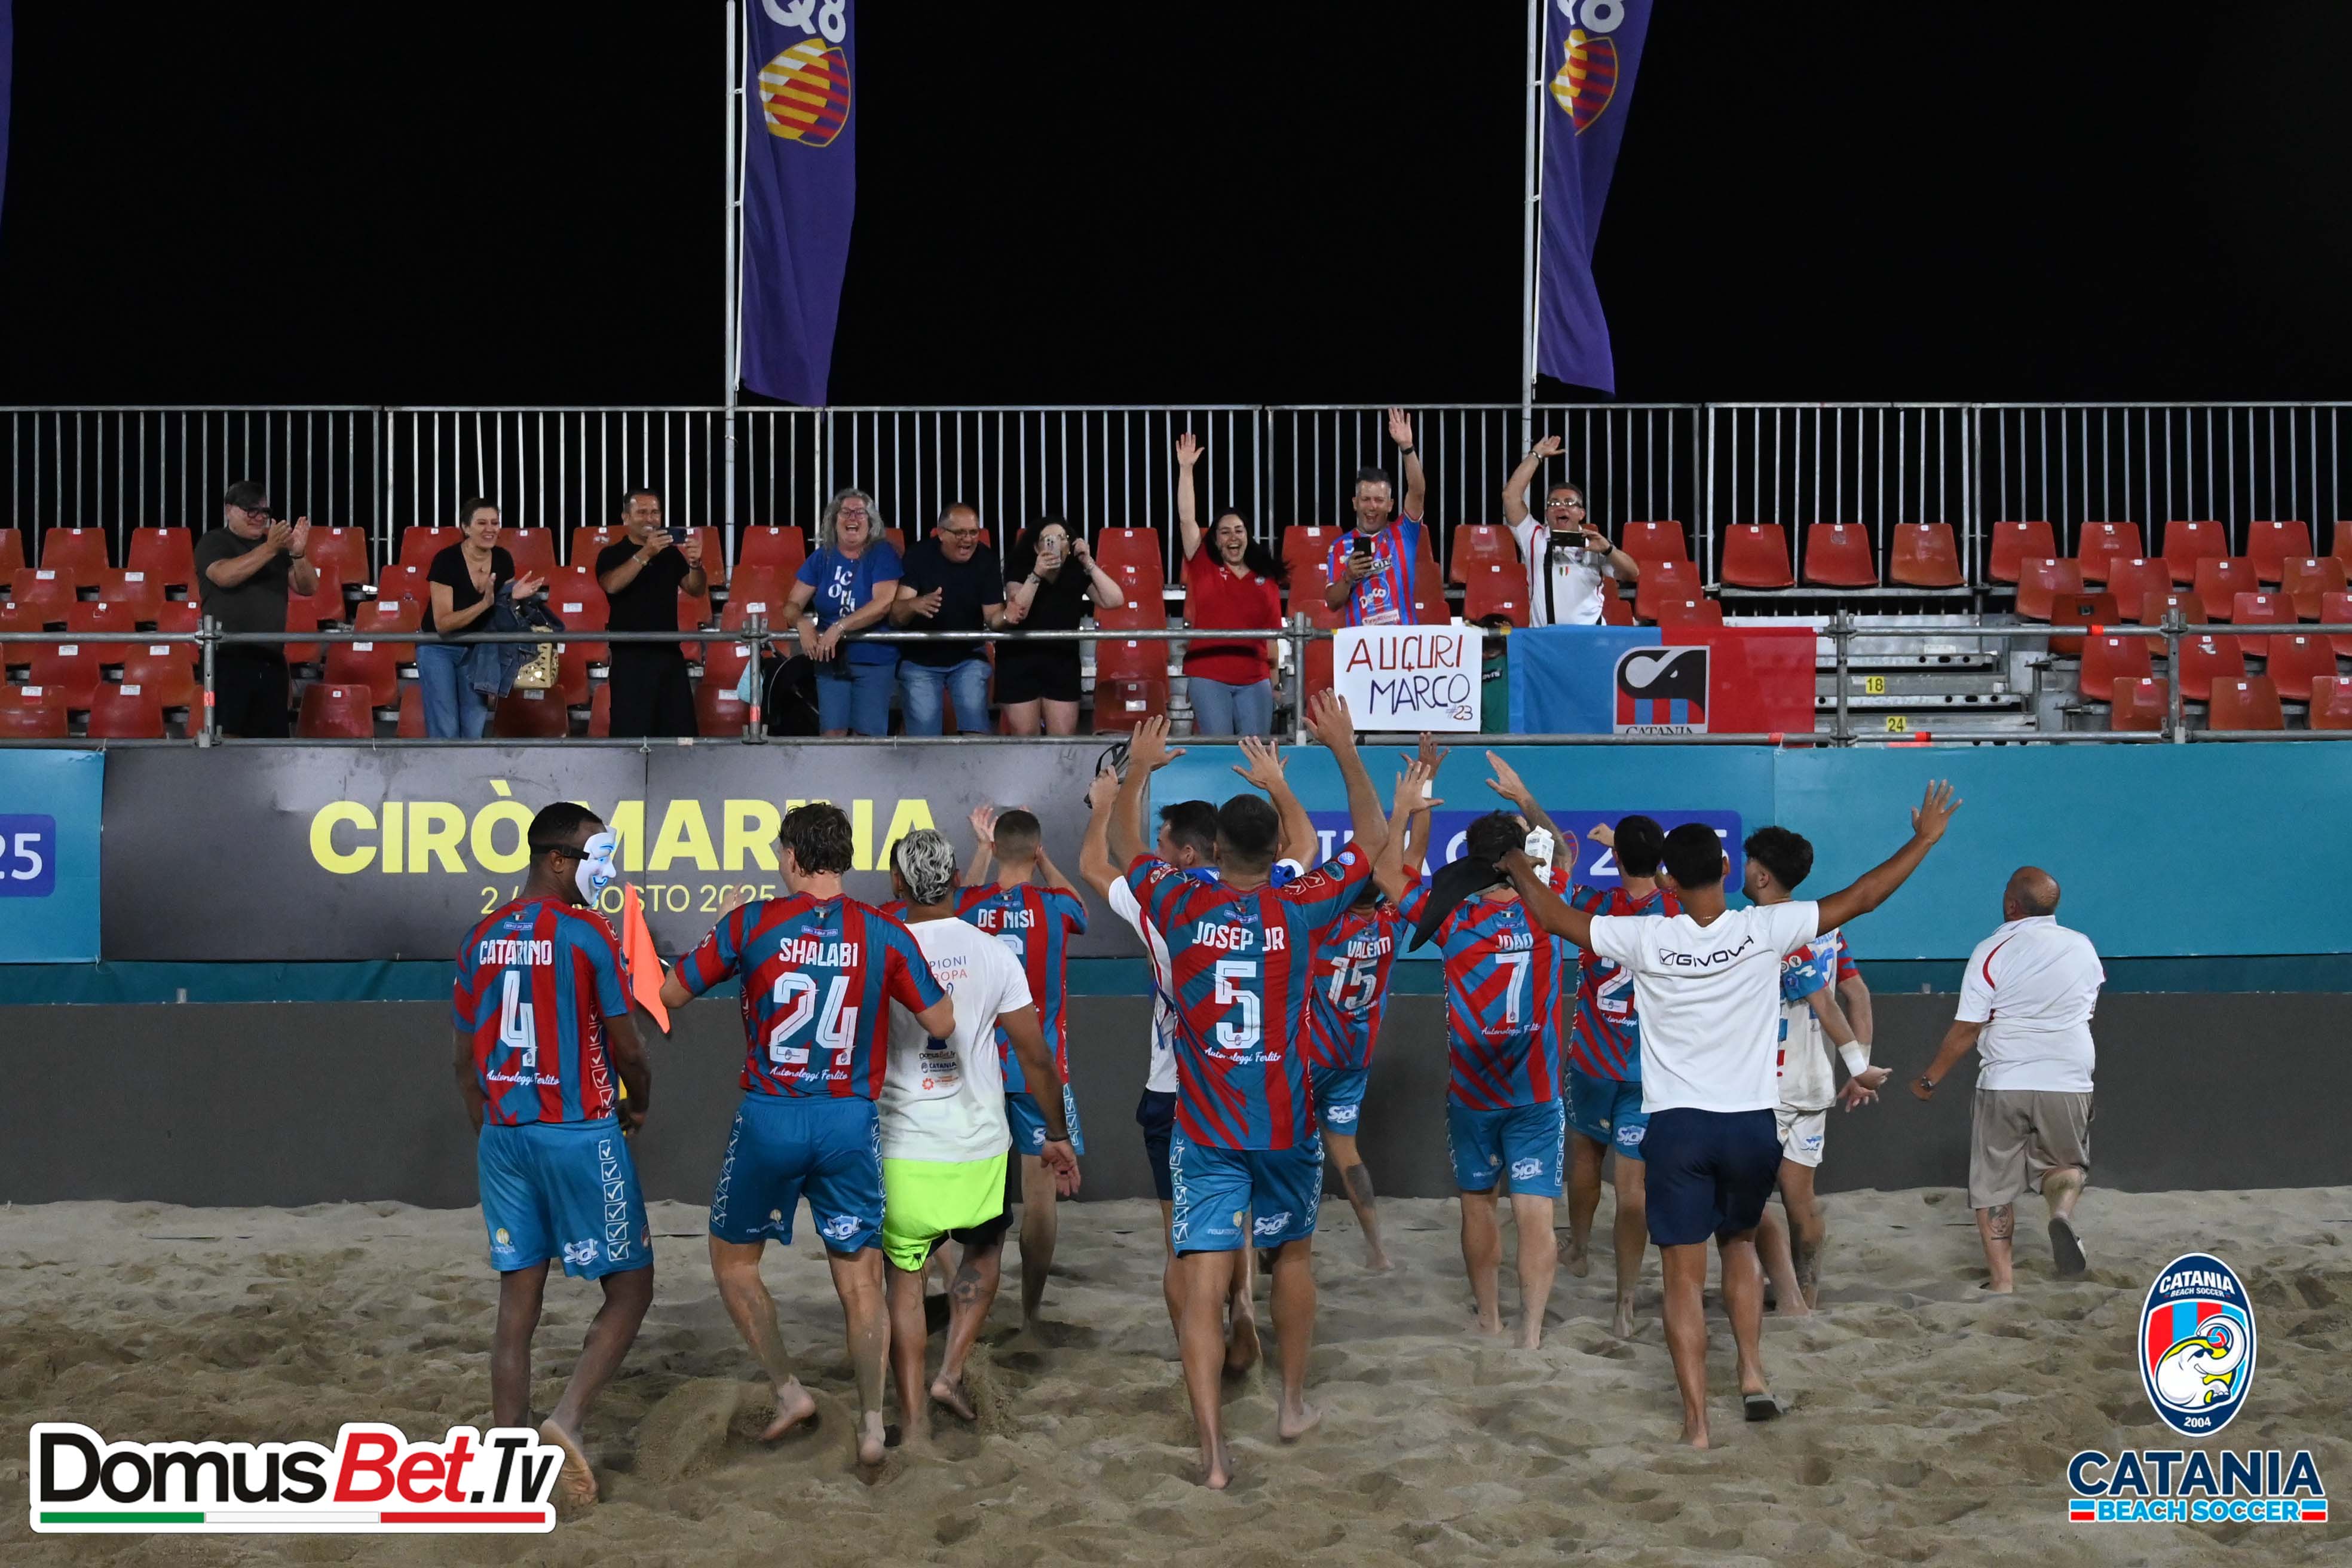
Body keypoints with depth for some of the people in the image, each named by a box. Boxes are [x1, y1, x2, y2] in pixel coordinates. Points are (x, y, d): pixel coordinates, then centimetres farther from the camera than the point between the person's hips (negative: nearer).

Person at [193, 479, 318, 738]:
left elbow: (308, 587, 10)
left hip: (271, 660, 5)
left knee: (272, 736, 3)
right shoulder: (213, 543, 4)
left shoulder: (277, 547, 18)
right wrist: (270, 548, -22)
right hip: (229, 658, -5)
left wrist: (299, 554, -10)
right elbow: (225, 575, -17)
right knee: (226, 737, -13)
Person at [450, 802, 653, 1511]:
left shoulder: (482, 939, 9)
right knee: (630, 1286, 5)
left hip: (504, 1134, 6)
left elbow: (467, 1059, 13)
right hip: (579, 1133, -6)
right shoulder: (587, 932, -9)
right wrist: (640, 1103, 12)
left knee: (518, 1303, 9)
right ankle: (568, 1418, -12)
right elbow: (626, 1046, -7)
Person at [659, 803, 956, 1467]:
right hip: (851, 1124, 1)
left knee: (733, 1258, 19)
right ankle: (872, 1425, 8)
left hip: (770, 1119, -1)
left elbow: (670, 994, 2)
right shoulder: (884, 933, -4)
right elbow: (942, 1024, 1)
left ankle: (788, 1389, 15)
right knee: (860, 1279, 10)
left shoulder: (750, 924, -6)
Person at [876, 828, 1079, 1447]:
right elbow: (1035, 1055, -1)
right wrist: (1057, 1136, 10)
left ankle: (914, 1419, 9)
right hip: (980, 1144, 1)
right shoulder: (992, 953, -3)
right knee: (984, 1251, 25)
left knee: (905, 1276, 10)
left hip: (903, 1146, -1)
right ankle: (952, 1373, 14)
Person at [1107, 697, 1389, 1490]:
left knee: (1203, 1287, -4)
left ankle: (1212, 1449, -12)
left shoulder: (1181, 907, -5)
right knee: (1294, 1253, 23)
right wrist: (1344, 748, 16)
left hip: (1204, 1130, 0)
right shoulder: (1299, 910, -6)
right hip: (1286, 1126, 1)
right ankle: (1293, 1403, 34)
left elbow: (1125, 849, 16)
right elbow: (1371, 838, 9)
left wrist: (1138, 769, 28)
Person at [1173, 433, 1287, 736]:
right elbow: (1186, 519, -3)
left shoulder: (1266, 577, 8)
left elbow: (1273, 631, 10)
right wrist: (1186, 470, -8)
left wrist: (1275, 677, 7)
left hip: (1255, 679, 2)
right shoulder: (1203, 568, 4)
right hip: (1208, 676, -2)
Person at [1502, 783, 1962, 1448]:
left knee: (1684, 1276, 3)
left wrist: (1517, 866, 21)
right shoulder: (1765, 929, -7)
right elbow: (1859, 899, 0)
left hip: (1678, 1126, -1)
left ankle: (1696, 1421, 0)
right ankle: (1754, 1378, 14)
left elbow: (1555, 916, 4)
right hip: (1752, 1124, 1)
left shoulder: (1647, 939, -7)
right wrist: (1924, 840, 11)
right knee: (1740, 1244, 26)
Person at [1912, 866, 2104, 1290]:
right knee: (2064, 1163, 22)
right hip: (2069, 1084, 3)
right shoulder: (2083, 948, 4)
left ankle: (2002, 1280, 6)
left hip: (2004, 1084, -2)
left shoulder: (1992, 952, -8)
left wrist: (1930, 1079, 3)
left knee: (1994, 1185, 10)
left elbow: (1966, 1029, -8)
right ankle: (2063, 1209, -11)